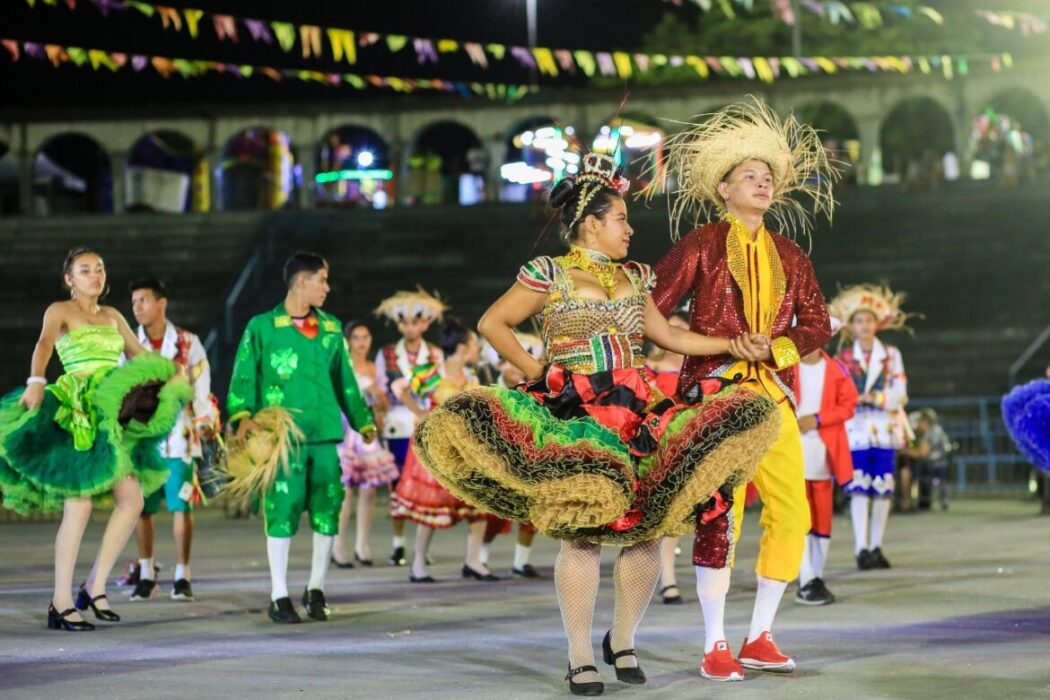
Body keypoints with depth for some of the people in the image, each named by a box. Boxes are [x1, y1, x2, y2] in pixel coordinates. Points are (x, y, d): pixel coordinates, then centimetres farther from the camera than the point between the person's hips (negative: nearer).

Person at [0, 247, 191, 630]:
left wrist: (171, 376, 6)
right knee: (79, 506, -13)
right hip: (75, 416, -7)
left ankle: (94, 588, 8)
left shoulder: (112, 316, 19)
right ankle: (61, 604, -6)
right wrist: (36, 381, -40)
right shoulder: (60, 311, 0)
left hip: (111, 418, 7)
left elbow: (141, 355, 26)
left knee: (132, 500, -1)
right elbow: (44, 345, -20)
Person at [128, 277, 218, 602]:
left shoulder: (188, 343, 3)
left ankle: (182, 576, 3)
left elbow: (201, 388, 3)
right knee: (141, 508, 4)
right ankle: (146, 575, 15)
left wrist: (206, 422, -8)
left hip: (179, 435, -2)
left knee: (181, 505, -4)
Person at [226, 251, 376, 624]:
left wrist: (362, 420, 22)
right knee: (283, 511, -6)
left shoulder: (331, 328, 14)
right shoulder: (262, 327, 2)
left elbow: (345, 380, 21)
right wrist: (243, 415, -17)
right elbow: (244, 377, -2)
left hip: (325, 434, 4)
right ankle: (279, 596, 3)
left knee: (327, 509, 3)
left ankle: (316, 590, 18)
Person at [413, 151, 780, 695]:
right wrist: (534, 372, -5)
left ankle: (623, 641, 14)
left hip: (636, 414, 5)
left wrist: (734, 344, 18)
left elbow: (669, 336, 24)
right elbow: (492, 323, 3)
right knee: (582, 534, -12)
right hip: (573, 416, -5)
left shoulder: (634, 279, 18)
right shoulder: (549, 274, 3)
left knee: (646, 530, -4)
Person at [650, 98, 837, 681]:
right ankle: (715, 648, -2)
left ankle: (759, 638, 12)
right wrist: (725, 345, -11)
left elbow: (816, 324, 13)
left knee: (792, 514, -1)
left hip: (773, 395, 5)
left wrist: (776, 348, -5)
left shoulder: (789, 257, 15)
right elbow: (649, 311, -4)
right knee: (718, 513, -10)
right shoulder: (702, 246, 2)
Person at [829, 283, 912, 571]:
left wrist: (869, 397, -9)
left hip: (885, 427, 1)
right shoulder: (844, 358, 7)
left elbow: (899, 394, 0)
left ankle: (876, 547, 9)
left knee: (883, 488, 1)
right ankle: (861, 549, -15)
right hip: (856, 429, -1)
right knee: (859, 486, -12)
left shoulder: (891, 355, 8)